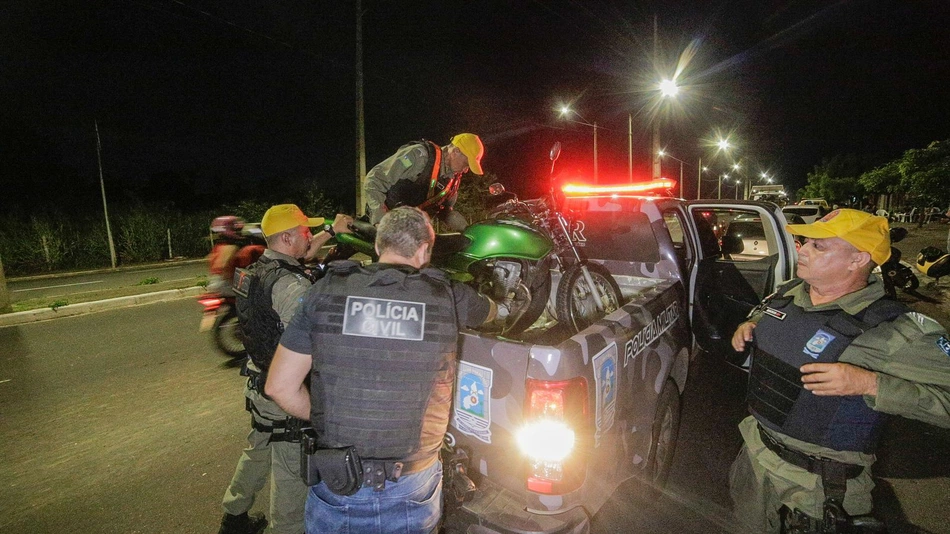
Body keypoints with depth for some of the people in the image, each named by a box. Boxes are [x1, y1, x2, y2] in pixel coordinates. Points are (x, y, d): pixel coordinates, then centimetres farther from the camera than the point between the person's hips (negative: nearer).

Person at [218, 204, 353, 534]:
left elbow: (301, 256, 20)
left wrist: (331, 231, 22)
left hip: (259, 382, 10)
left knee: (258, 451, 28)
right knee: (293, 471, 7)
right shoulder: (291, 284, -27)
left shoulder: (260, 268, 2)